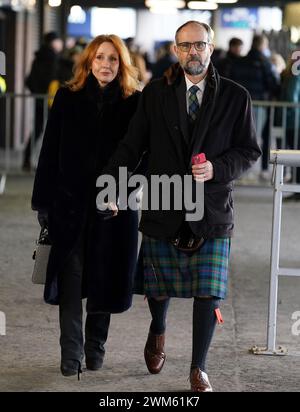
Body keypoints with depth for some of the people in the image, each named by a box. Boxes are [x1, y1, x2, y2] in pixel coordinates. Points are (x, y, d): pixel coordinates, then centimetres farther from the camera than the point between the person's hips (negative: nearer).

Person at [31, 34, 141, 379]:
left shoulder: (133, 103, 0)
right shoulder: (68, 98, 2)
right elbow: (50, 153, 2)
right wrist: (43, 202, -1)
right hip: (70, 203, 0)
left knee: (103, 278, 8)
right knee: (71, 279, -2)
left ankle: (95, 347, 24)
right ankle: (71, 353, 2)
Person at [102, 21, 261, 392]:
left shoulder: (235, 96, 1)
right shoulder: (155, 94, 2)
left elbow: (249, 151, 3)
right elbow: (131, 146, 2)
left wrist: (216, 169, -14)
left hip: (212, 212, -1)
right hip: (163, 209, 1)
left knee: (208, 293, -4)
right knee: (158, 286, 12)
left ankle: (198, 368, 11)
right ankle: (158, 331, 46)